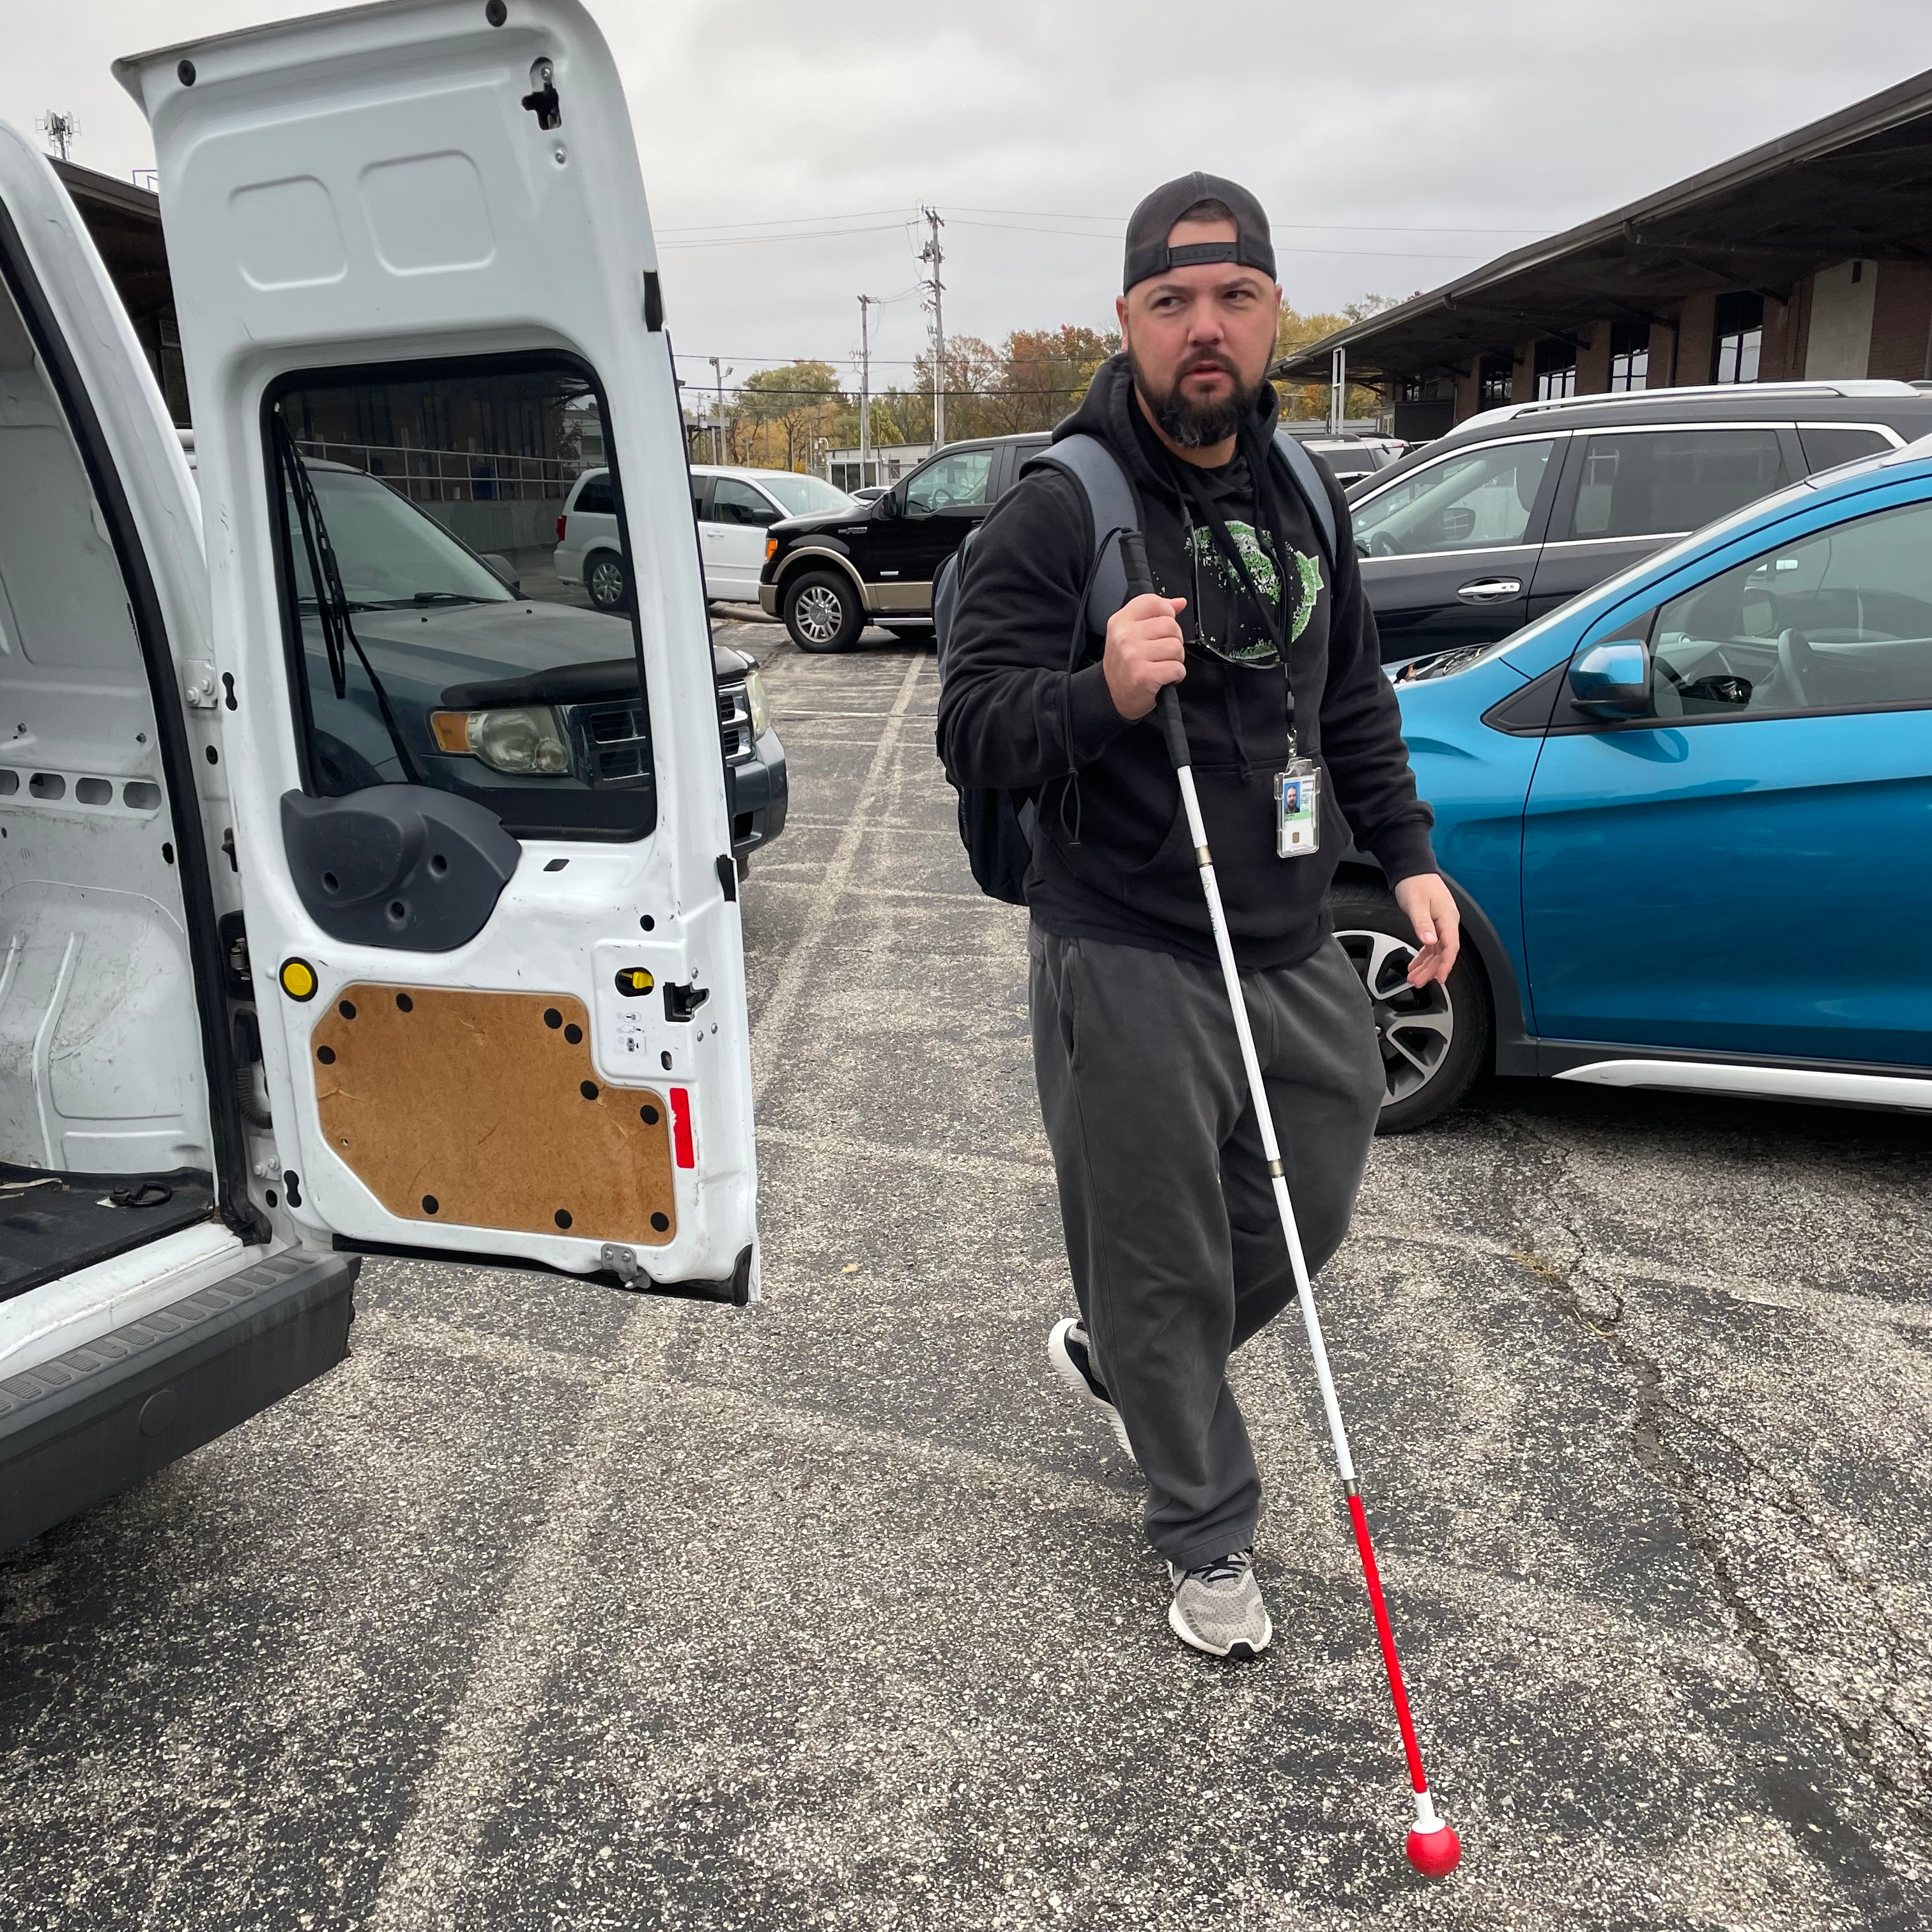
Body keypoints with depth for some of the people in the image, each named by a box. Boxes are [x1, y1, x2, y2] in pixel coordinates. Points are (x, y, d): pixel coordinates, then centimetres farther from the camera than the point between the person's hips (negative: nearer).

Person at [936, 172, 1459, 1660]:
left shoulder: (1304, 499, 10)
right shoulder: (1058, 512, -12)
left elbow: (1355, 700, 21)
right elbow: (972, 725, -16)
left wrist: (1407, 854, 15)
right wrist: (1101, 694, -35)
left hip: (1296, 951, 7)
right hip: (1129, 969, -7)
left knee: (1306, 1215, 19)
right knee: (1162, 1267, 6)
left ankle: (1115, 1362, 45)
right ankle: (1208, 1538, 29)